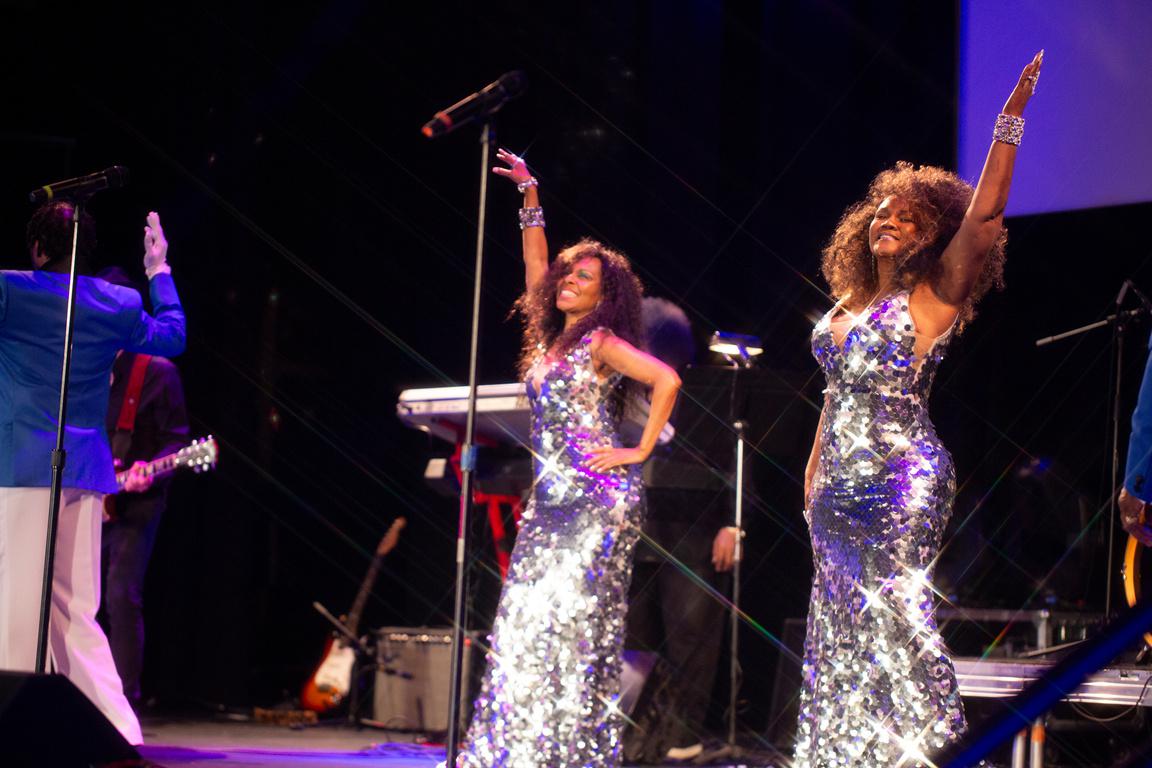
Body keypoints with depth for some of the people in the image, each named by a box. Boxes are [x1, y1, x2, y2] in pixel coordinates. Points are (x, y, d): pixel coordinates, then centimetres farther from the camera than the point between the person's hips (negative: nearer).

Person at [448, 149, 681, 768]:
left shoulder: (602, 342, -5)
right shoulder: (553, 339, 15)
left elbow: (666, 381, -16)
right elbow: (535, 264, 22)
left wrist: (640, 452, -14)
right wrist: (528, 196, 19)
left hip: (596, 500, -8)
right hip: (550, 501, 8)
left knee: (578, 624, -10)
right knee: (526, 626, 3)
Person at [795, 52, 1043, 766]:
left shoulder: (933, 297, -5)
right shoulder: (850, 304, 14)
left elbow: (983, 214, -17)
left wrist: (1010, 123, -22)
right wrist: (815, 471, 18)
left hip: (901, 481, -7)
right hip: (841, 486, 7)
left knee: (891, 621, -12)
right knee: (845, 630, 9)